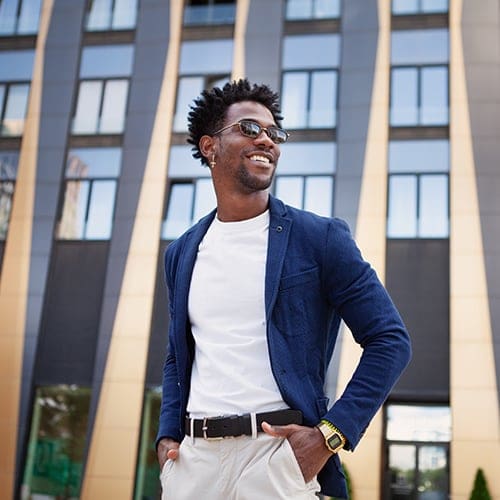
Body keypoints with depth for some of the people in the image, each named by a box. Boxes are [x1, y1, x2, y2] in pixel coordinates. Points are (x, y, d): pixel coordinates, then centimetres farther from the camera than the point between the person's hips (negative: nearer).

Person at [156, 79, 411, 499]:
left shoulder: (320, 238, -3)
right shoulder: (182, 254, 11)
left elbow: (390, 341, -4)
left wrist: (330, 435, -11)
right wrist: (168, 436, 7)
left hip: (277, 451, -4)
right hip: (192, 454, 4)